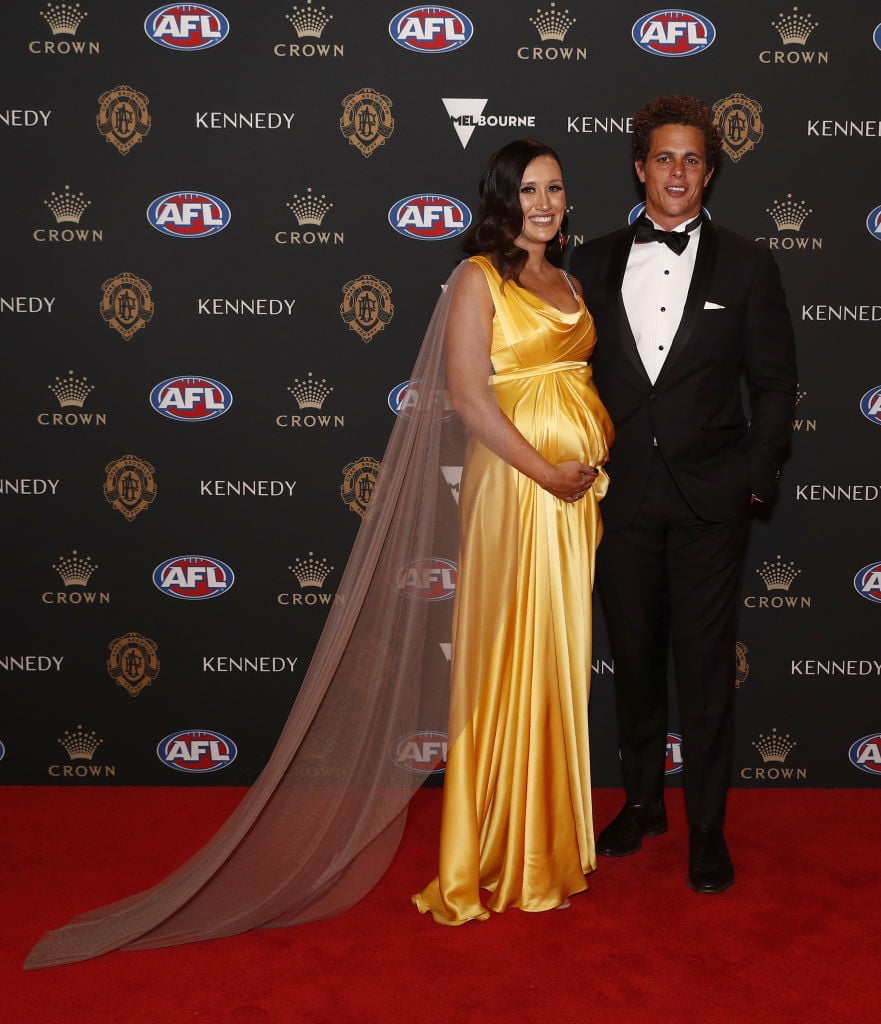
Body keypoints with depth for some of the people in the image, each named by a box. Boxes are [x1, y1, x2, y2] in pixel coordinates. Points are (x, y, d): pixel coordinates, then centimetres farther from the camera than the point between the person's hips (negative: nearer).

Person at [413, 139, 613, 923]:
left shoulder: (567, 282, 17)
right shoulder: (480, 278, -4)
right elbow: (469, 396, -13)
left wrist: (605, 446, 1)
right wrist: (546, 472, -16)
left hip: (581, 485, 7)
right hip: (515, 481, -7)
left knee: (563, 655, 11)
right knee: (512, 659, -1)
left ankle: (552, 837, 25)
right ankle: (503, 854, 13)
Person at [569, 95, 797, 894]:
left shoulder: (746, 266, 2)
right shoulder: (596, 262, 7)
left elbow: (776, 383, 3)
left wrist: (758, 479, -5)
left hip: (709, 497, -2)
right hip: (620, 492, 2)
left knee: (706, 663, 2)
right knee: (634, 655, 12)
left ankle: (708, 826, 15)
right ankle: (643, 802, 29)